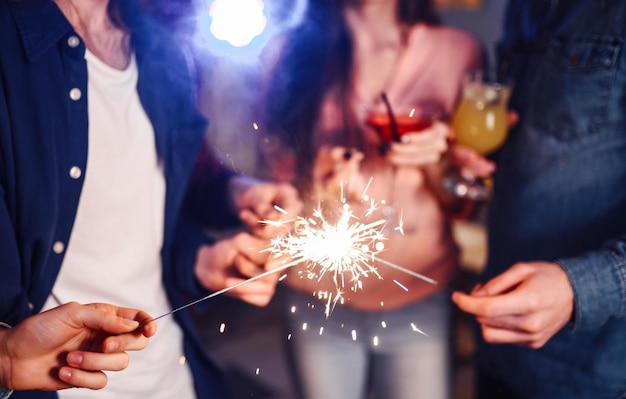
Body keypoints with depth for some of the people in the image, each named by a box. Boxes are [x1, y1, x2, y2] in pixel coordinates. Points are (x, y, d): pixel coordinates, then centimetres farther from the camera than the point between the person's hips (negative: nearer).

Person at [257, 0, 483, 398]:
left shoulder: (457, 51, -5)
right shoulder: (289, 54, -4)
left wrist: (436, 163, -20)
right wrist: (317, 193, -18)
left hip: (420, 302, 0)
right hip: (319, 302, 0)